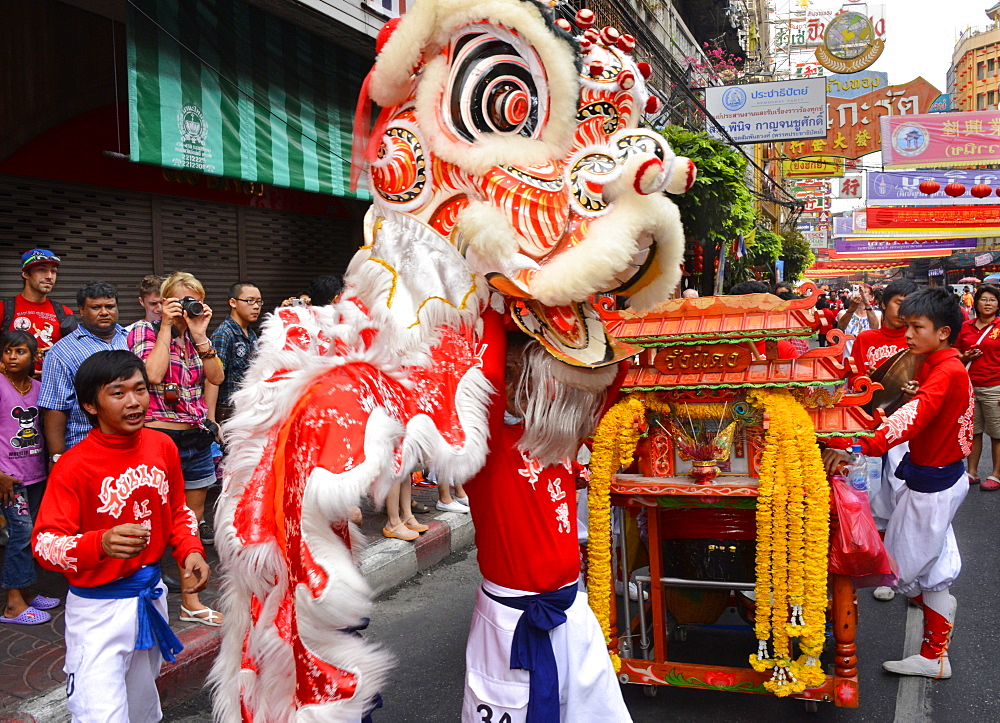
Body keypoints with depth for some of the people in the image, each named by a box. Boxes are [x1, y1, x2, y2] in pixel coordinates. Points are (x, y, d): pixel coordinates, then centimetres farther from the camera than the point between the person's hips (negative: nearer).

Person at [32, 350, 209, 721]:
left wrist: (190, 551, -7)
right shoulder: (74, 467, -19)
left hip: (151, 599, 6)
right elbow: (44, 544, -22)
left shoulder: (162, 446, -2)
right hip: (98, 610, -5)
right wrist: (100, 544, -40)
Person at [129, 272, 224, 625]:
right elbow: (153, 373, -22)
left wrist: (199, 334, -7)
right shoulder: (145, 330, -4)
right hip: (159, 437, -6)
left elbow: (216, 377, 0)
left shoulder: (194, 337, 13)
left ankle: (190, 601, 23)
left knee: (192, 519, 12)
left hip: (196, 437, 6)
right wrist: (166, 326, -15)